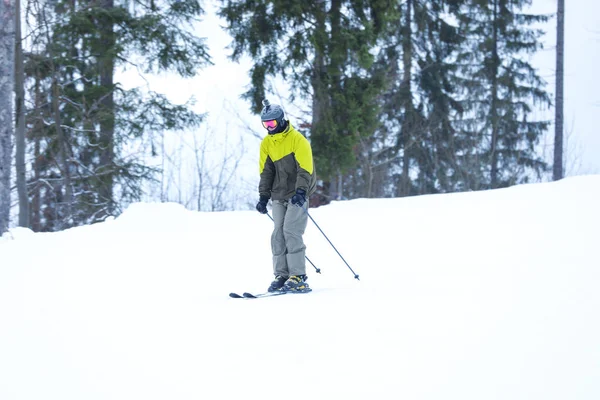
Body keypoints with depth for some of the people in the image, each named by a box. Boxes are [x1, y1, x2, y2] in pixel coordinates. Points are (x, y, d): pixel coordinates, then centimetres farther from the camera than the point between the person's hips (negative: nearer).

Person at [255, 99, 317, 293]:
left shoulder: (297, 139, -11)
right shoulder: (267, 143, 8)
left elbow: (305, 169, -16)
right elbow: (266, 171, 13)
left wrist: (301, 191, -27)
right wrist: (263, 196, 6)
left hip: (297, 194, -6)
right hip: (279, 195, 6)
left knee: (291, 231, -16)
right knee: (278, 235, 0)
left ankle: (298, 277, -15)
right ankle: (281, 276, 3)